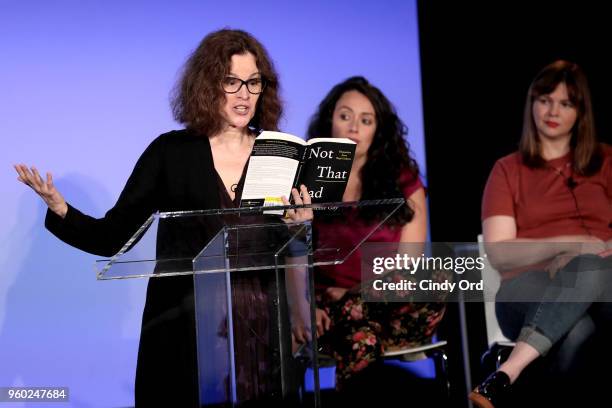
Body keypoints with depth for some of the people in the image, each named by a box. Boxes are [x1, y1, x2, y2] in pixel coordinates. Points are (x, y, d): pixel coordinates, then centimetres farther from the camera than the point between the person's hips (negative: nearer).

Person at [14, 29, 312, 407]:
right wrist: (61, 211, -18)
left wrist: (299, 227, -16)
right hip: (182, 329, -1)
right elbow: (113, 237, -3)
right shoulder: (171, 152, 0)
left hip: (259, 328, 1)